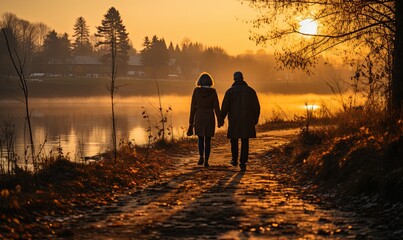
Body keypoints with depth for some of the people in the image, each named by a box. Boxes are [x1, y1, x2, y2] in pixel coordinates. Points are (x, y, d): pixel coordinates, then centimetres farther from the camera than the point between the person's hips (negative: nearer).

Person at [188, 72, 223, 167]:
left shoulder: (196, 91, -4)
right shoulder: (213, 92, -5)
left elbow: (193, 107, -2)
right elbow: (216, 107, -6)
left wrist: (191, 121, 4)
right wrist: (220, 121, -1)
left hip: (199, 117, 0)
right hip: (210, 118, 0)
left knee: (200, 138, 18)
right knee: (208, 140, 9)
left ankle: (201, 156, 1)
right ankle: (206, 161, 3)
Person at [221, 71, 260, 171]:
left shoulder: (230, 91, -3)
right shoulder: (251, 91, 4)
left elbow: (225, 107, -6)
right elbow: (256, 107, 6)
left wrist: (221, 119, 6)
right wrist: (255, 120, 17)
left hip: (234, 121, -1)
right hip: (247, 121, 1)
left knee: (234, 140, 18)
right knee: (245, 142, 4)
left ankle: (234, 160, 25)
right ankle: (243, 163, -2)